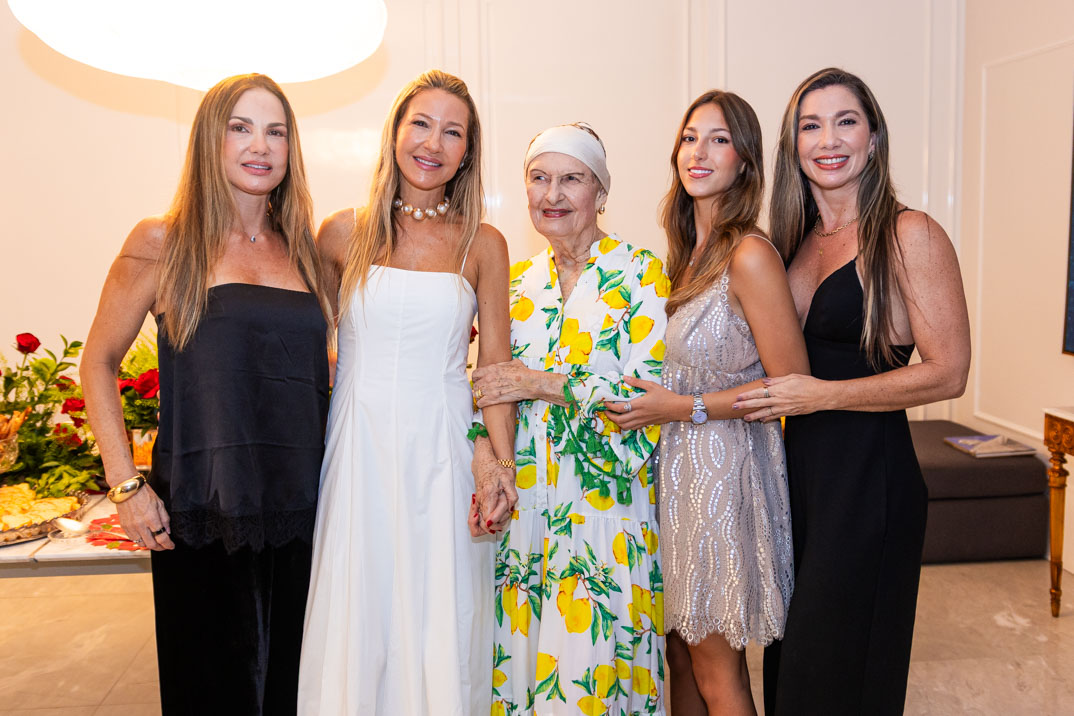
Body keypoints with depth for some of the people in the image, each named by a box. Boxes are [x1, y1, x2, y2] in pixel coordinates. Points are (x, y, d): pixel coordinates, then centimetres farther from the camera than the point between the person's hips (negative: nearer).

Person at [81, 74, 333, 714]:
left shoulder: (304, 251, 9)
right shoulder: (162, 243, -2)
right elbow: (99, 362, 2)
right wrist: (126, 485, -6)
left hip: (299, 510, 4)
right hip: (200, 515, -3)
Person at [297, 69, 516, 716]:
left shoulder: (483, 244, 3)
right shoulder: (344, 233, 4)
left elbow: (495, 365, 4)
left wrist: (503, 464, -8)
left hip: (441, 454, 0)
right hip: (357, 450, 1)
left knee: (439, 629, 6)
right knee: (355, 626, 8)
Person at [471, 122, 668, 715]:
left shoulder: (640, 274, -4)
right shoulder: (519, 281, 11)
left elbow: (652, 390, -13)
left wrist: (546, 384, -14)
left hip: (606, 507, -4)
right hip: (523, 505, 5)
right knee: (514, 665, 11)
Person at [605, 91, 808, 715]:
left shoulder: (750, 254, -16)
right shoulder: (687, 251, 9)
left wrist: (682, 408, -16)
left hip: (726, 469, -7)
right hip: (676, 466, 8)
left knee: (715, 666, 7)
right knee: (680, 652, 18)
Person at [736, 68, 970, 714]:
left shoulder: (910, 235, -11)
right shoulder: (798, 239, 9)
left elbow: (948, 373, -13)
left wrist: (822, 395, -17)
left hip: (869, 473, -6)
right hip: (799, 467, 7)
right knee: (789, 659, 18)